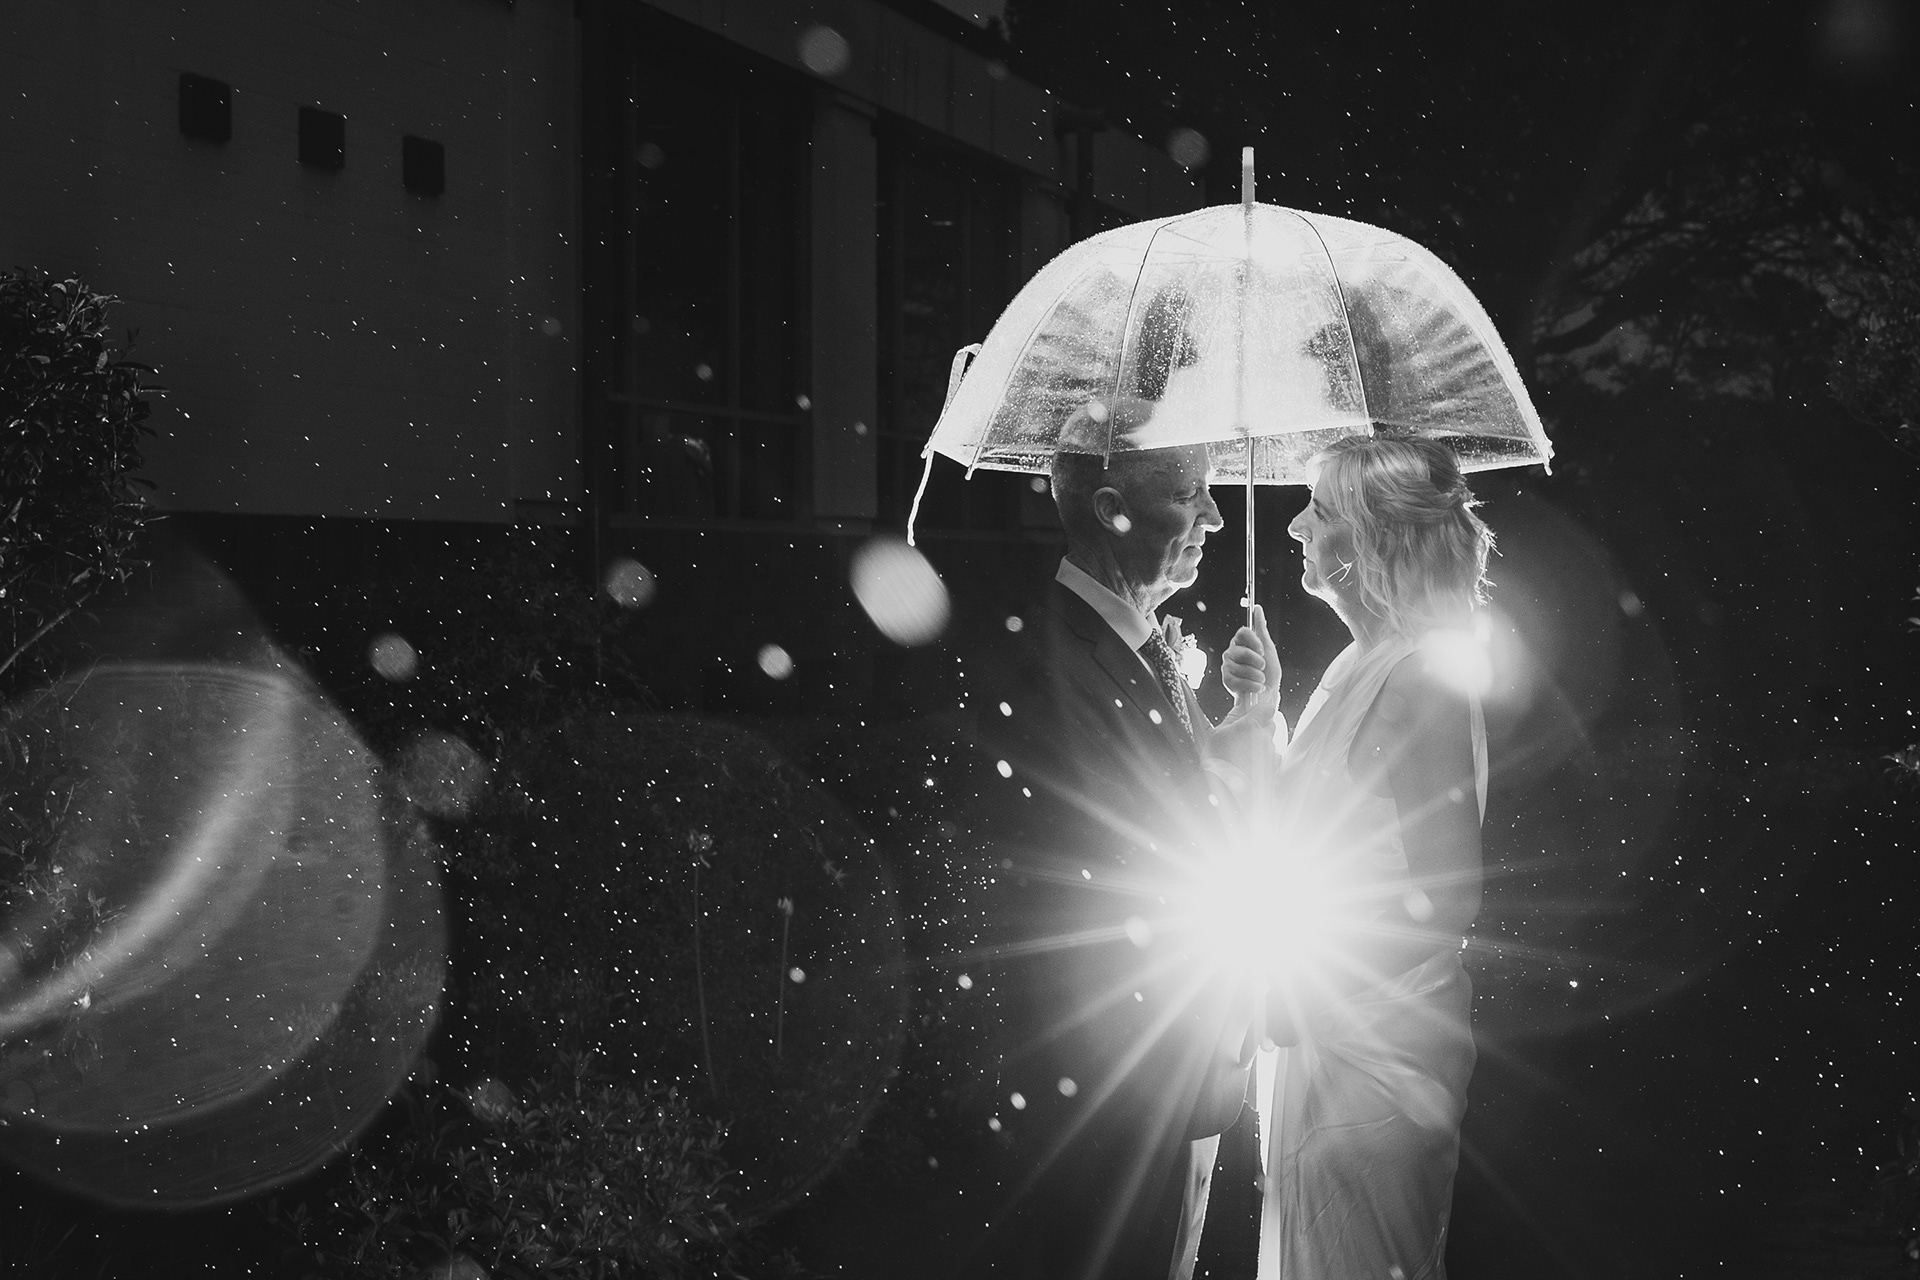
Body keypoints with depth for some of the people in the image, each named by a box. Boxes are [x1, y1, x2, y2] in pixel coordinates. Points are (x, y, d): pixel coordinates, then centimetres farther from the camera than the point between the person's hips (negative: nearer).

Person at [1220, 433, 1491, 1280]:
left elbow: (1446, 900, -21)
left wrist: (1312, 989, -16)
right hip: (1329, 1023, 9)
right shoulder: (1358, 666, 9)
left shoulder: (1421, 679, -19)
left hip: (1378, 1042, -9)